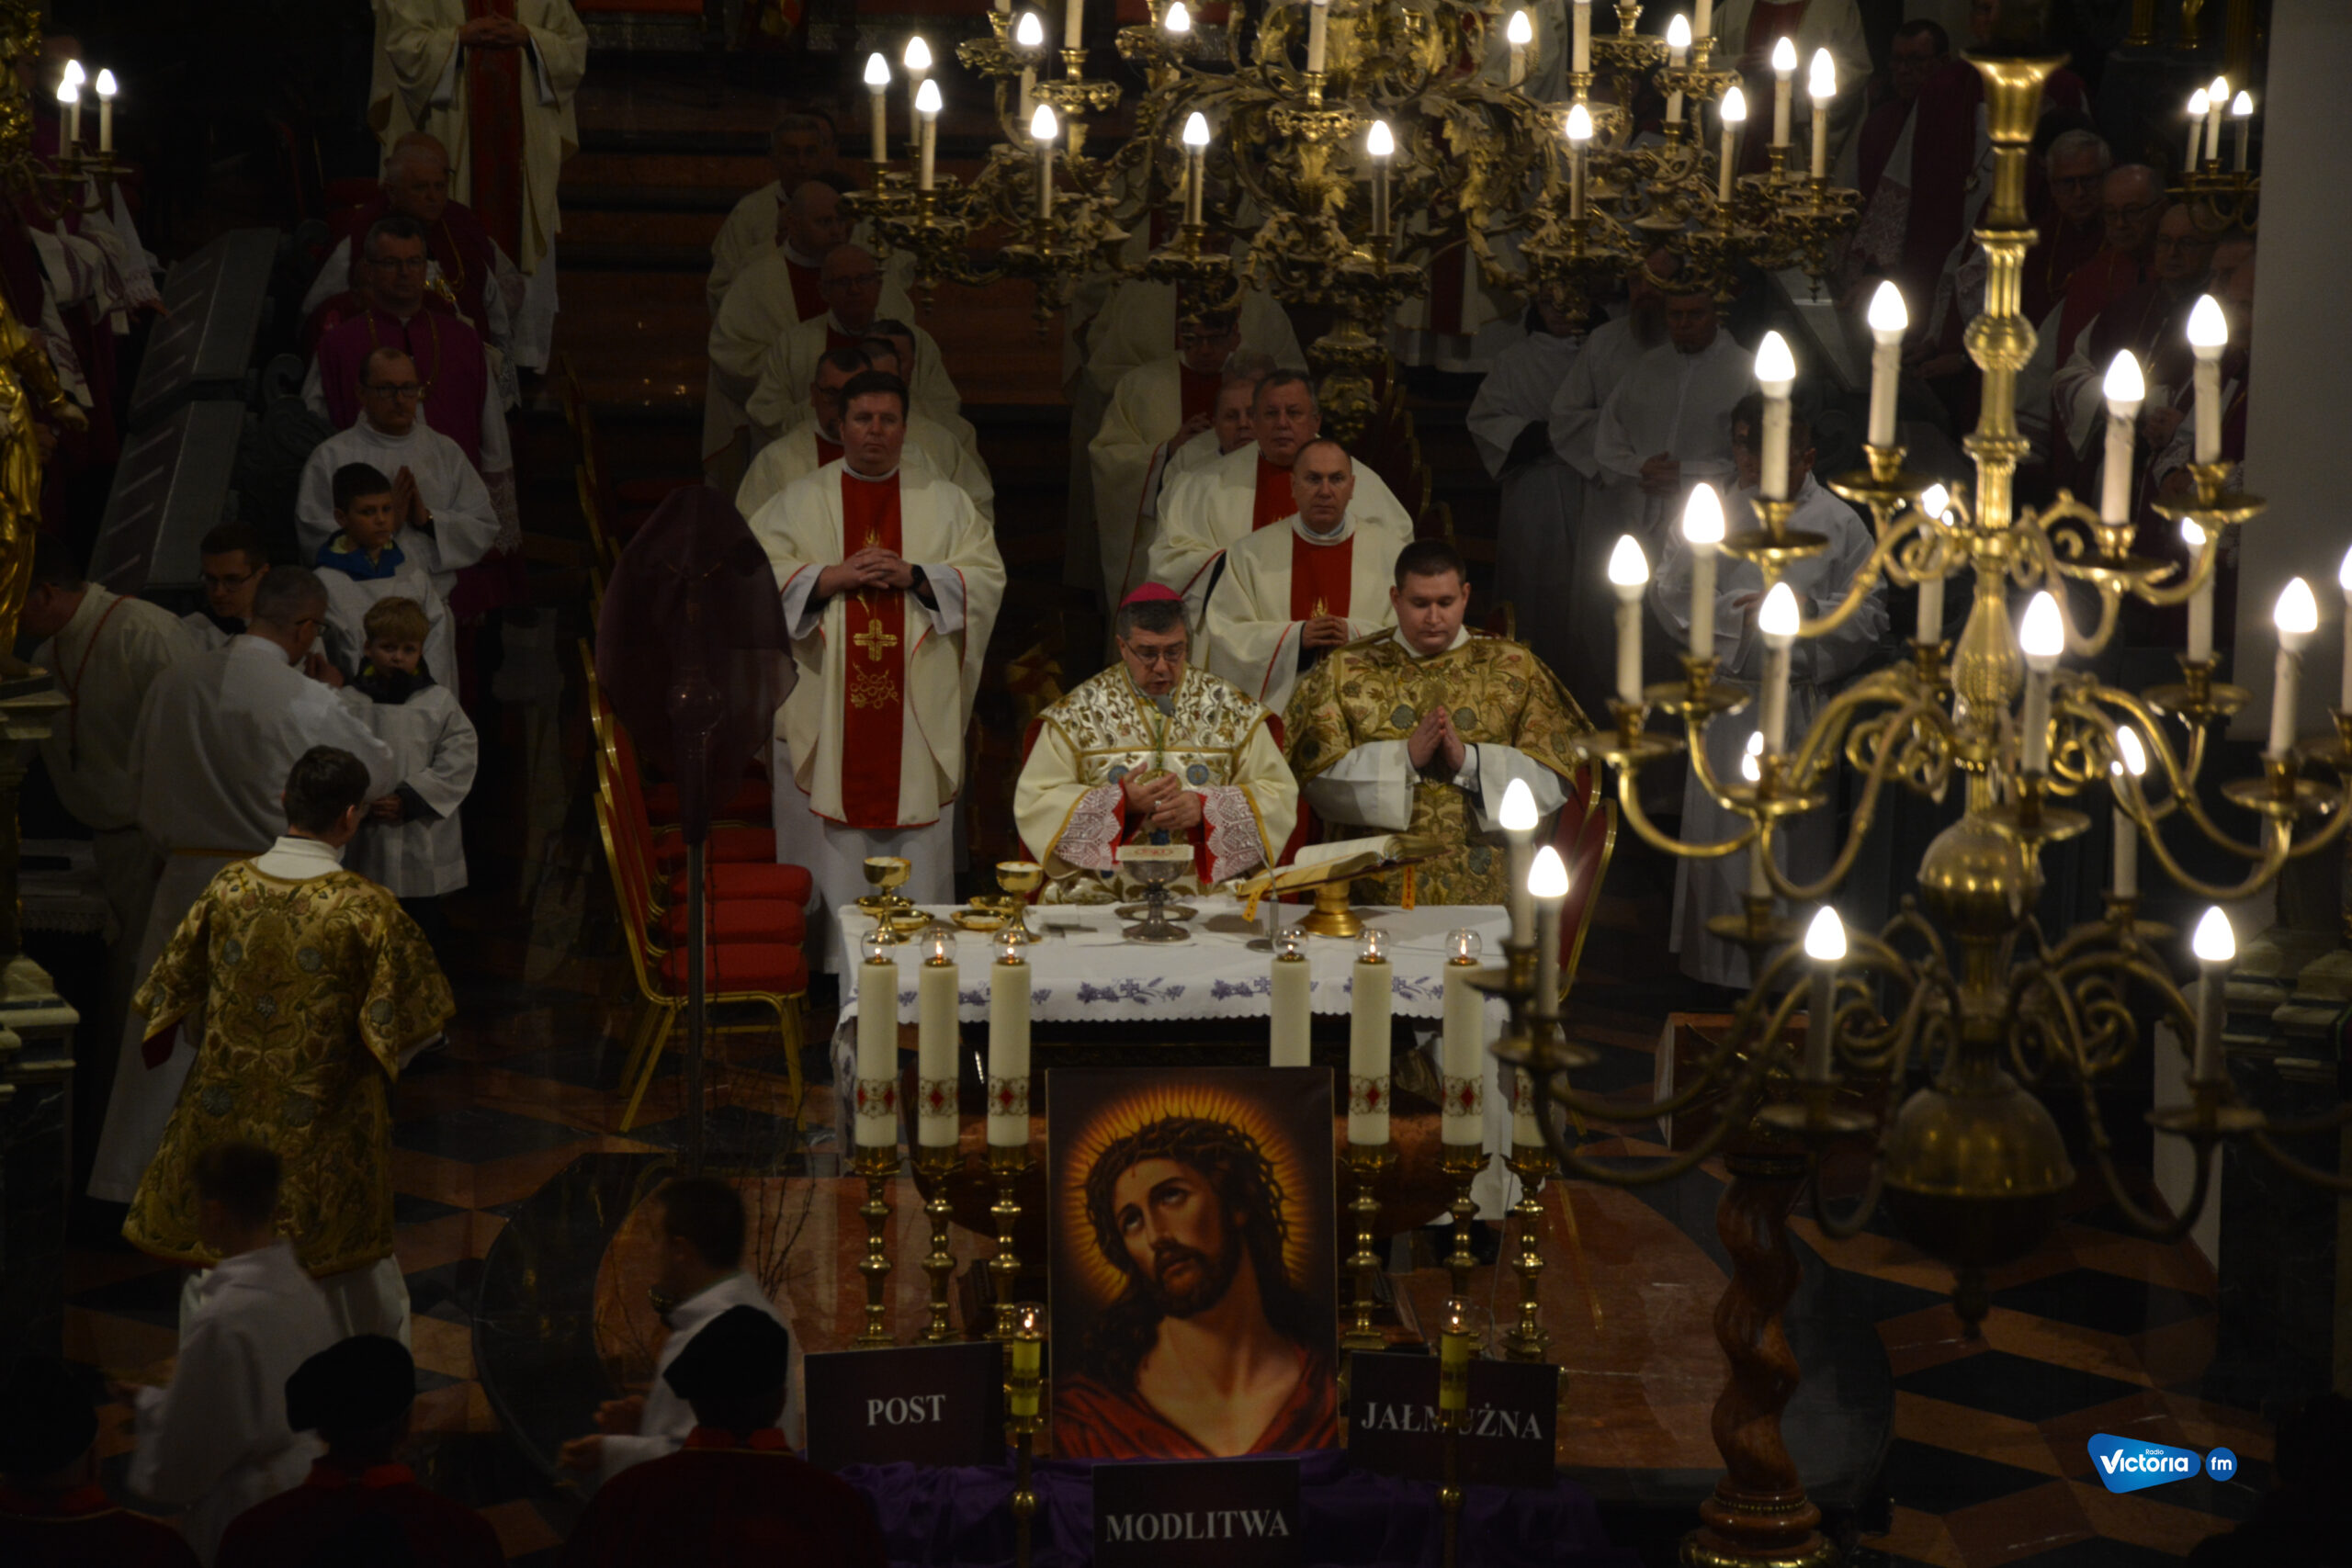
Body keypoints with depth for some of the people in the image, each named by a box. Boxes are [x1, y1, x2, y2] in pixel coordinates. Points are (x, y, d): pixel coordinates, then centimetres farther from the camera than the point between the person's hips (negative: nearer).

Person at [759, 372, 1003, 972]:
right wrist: (833, 577, -12)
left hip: (917, 713, 1)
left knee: (916, 854, -1)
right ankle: (833, 966, 2)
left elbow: (987, 578, 3)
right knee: (832, 847, -3)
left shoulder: (945, 504, 11)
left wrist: (915, 577, -11)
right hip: (828, 712, -1)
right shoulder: (800, 501, 9)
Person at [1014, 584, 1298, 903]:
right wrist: (1120, 803, -10)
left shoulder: (1232, 708, 11)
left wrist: (1205, 808, -9)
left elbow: (1279, 795, 8)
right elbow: (1032, 803, 3)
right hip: (1101, 893, 0)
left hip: (1213, 887, 0)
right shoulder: (1079, 711, 8)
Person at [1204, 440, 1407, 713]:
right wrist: (1296, 636, -9)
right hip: (1277, 708, 0)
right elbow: (1224, 632, 3)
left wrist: (1354, 636, -11)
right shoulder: (1250, 554, 11)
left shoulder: (1391, 552, 11)